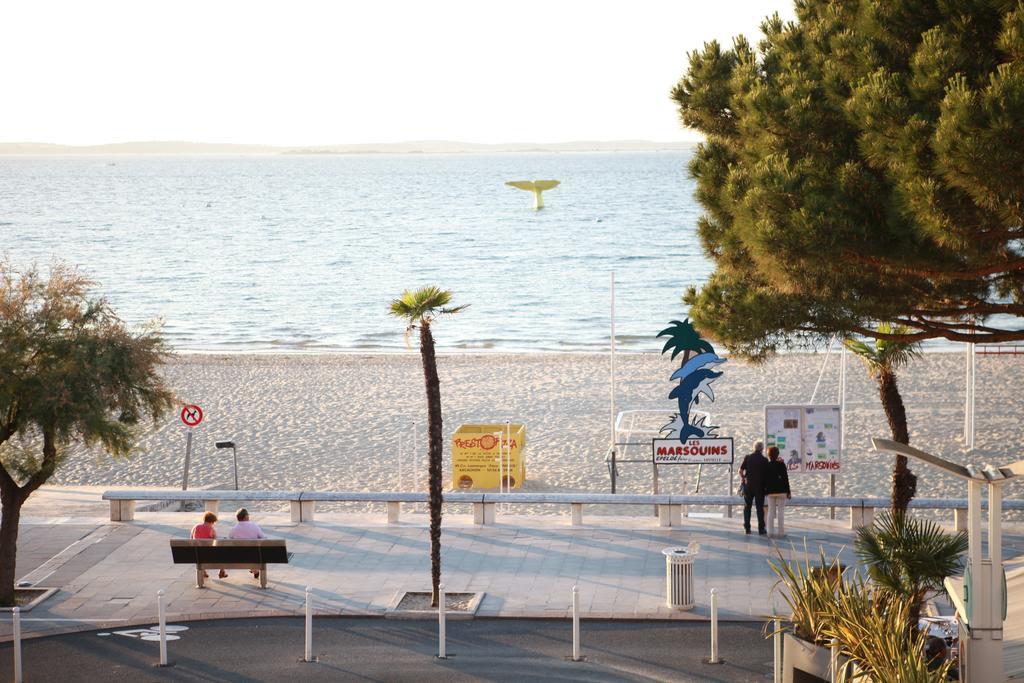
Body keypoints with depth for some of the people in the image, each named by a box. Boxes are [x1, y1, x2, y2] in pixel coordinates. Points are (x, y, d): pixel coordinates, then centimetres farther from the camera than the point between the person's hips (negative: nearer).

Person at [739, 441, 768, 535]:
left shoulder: (748, 458, -3)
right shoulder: (764, 460, -8)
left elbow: (740, 470, -1)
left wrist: (742, 478, 18)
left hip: (748, 485, 2)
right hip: (760, 486, -2)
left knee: (747, 507, 12)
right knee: (760, 508, 3)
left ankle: (747, 528, 10)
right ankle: (761, 529, 2)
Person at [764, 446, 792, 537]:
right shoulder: (781, 465, -7)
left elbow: (764, 479, 2)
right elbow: (786, 479, -7)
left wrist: (765, 492, 11)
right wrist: (788, 492, -2)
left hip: (770, 491, 2)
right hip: (781, 491, -2)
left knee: (771, 511, 8)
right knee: (781, 511, 2)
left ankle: (770, 532, 5)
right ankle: (781, 532, -1)